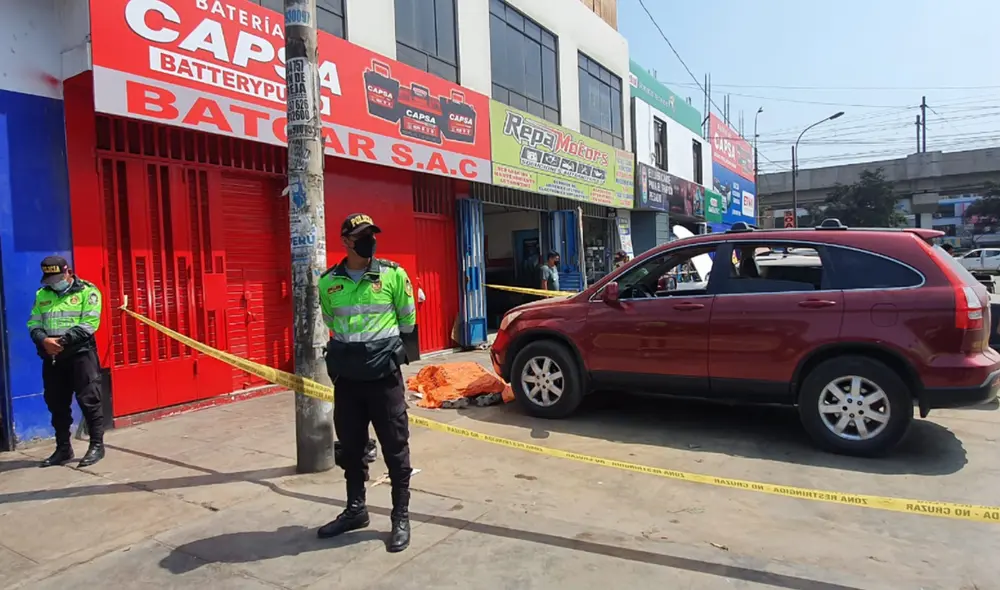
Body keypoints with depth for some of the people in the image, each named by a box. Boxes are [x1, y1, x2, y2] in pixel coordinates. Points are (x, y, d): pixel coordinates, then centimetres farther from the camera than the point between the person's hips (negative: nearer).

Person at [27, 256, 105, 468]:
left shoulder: (87, 291, -2)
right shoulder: (42, 295, 14)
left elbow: (89, 324, -11)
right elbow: (33, 324, 9)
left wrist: (63, 340, -20)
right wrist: (44, 341, -11)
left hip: (81, 353, -5)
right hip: (51, 357, 5)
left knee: (88, 400, -4)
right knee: (56, 404, 11)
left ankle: (97, 445, 5)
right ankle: (63, 448, 22)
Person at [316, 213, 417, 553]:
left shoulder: (393, 275, -6)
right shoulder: (328, 282, 2)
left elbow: (408, 322, 6)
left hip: (384, 375, -3)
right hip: (346, 377, 4)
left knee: (395, 447, 4)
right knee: (350, 447, 16)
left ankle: (401, 516, 18)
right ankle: (355, 509, 34)